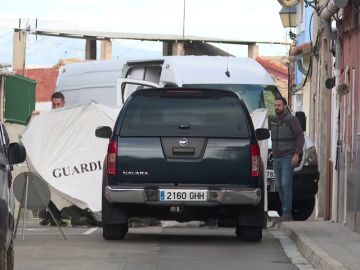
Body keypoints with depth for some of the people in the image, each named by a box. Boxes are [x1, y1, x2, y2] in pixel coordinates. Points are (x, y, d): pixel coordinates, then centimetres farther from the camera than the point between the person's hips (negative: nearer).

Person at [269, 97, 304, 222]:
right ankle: (285, 213, 12)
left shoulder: (291, 120, -7)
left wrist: (297, 154, -15)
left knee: (286, 184, -13)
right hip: (276, 157, 6)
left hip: (288, 157, -6)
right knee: (280, 186, 7)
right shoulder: (272, 120, 10)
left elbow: (300, 137, -9)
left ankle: (287, 213, -13)